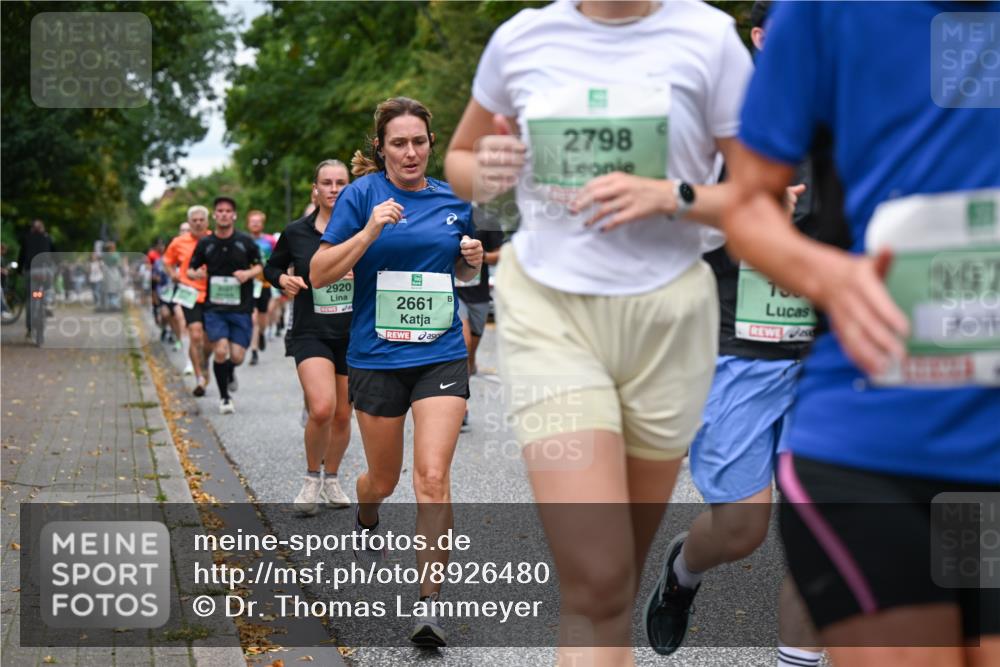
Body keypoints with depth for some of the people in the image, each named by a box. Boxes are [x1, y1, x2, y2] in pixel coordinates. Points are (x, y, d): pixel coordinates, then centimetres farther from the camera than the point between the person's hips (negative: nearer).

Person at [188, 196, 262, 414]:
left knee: (237, 356, -4)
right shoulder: (205, 243, 3)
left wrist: (249, 273, -12)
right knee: (220, 351, -15)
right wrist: (196, 274, -12)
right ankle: (224, 398, 5)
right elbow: (190, 270, 11)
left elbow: (259, 266, 9)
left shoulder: (245, 241, 0)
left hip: (241, 308, 0)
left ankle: (230, 372, 35)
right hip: (214, 308, 0)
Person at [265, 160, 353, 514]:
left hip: (354, 335, 1)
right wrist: (283, 280, -5)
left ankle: (331, 479, 33)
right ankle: (311, 478, 2)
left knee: (342, 416, 10)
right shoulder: (295, 232, 1)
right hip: (311, 333, -1)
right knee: (321, 409, -21)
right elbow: (271, 267, 15)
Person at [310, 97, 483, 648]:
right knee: (384, 477, 15)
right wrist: (369, 232, -22)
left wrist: (472, 261, -1)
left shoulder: (453, 201, 6)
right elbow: (318, 275, -10)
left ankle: (429, 603, -10)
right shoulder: (362, 194, -6)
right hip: (377, 358, -1)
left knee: (433, 477, -14)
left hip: (441, 355, 1)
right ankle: (364, 520, 51)